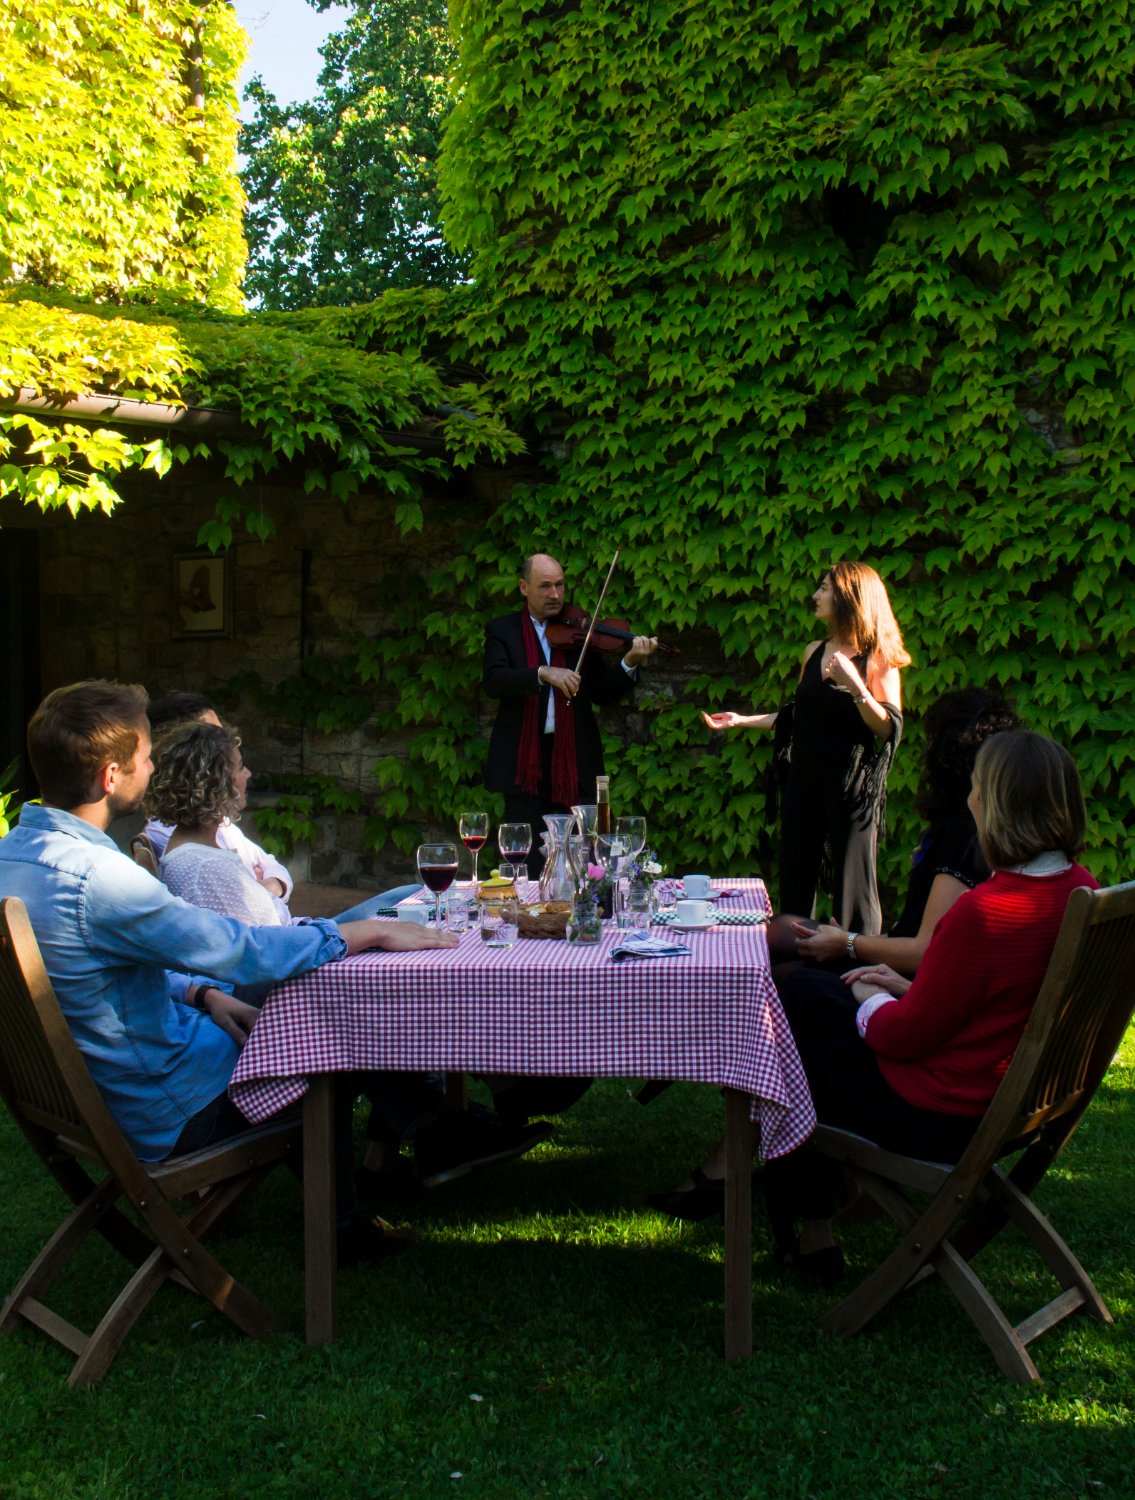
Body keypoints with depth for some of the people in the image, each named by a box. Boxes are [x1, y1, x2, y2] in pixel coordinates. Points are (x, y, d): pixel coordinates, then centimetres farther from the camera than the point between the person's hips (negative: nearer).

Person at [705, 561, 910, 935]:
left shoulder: (877, 659, -6)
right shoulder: (813, 651, 11)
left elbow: (890, 729, -14)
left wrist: (853, 684, -24)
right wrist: (742, 720, 16)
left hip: (852, 785, -6)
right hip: (805, 778, 6)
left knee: (852, 886, -1)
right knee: (794, 882, 10)